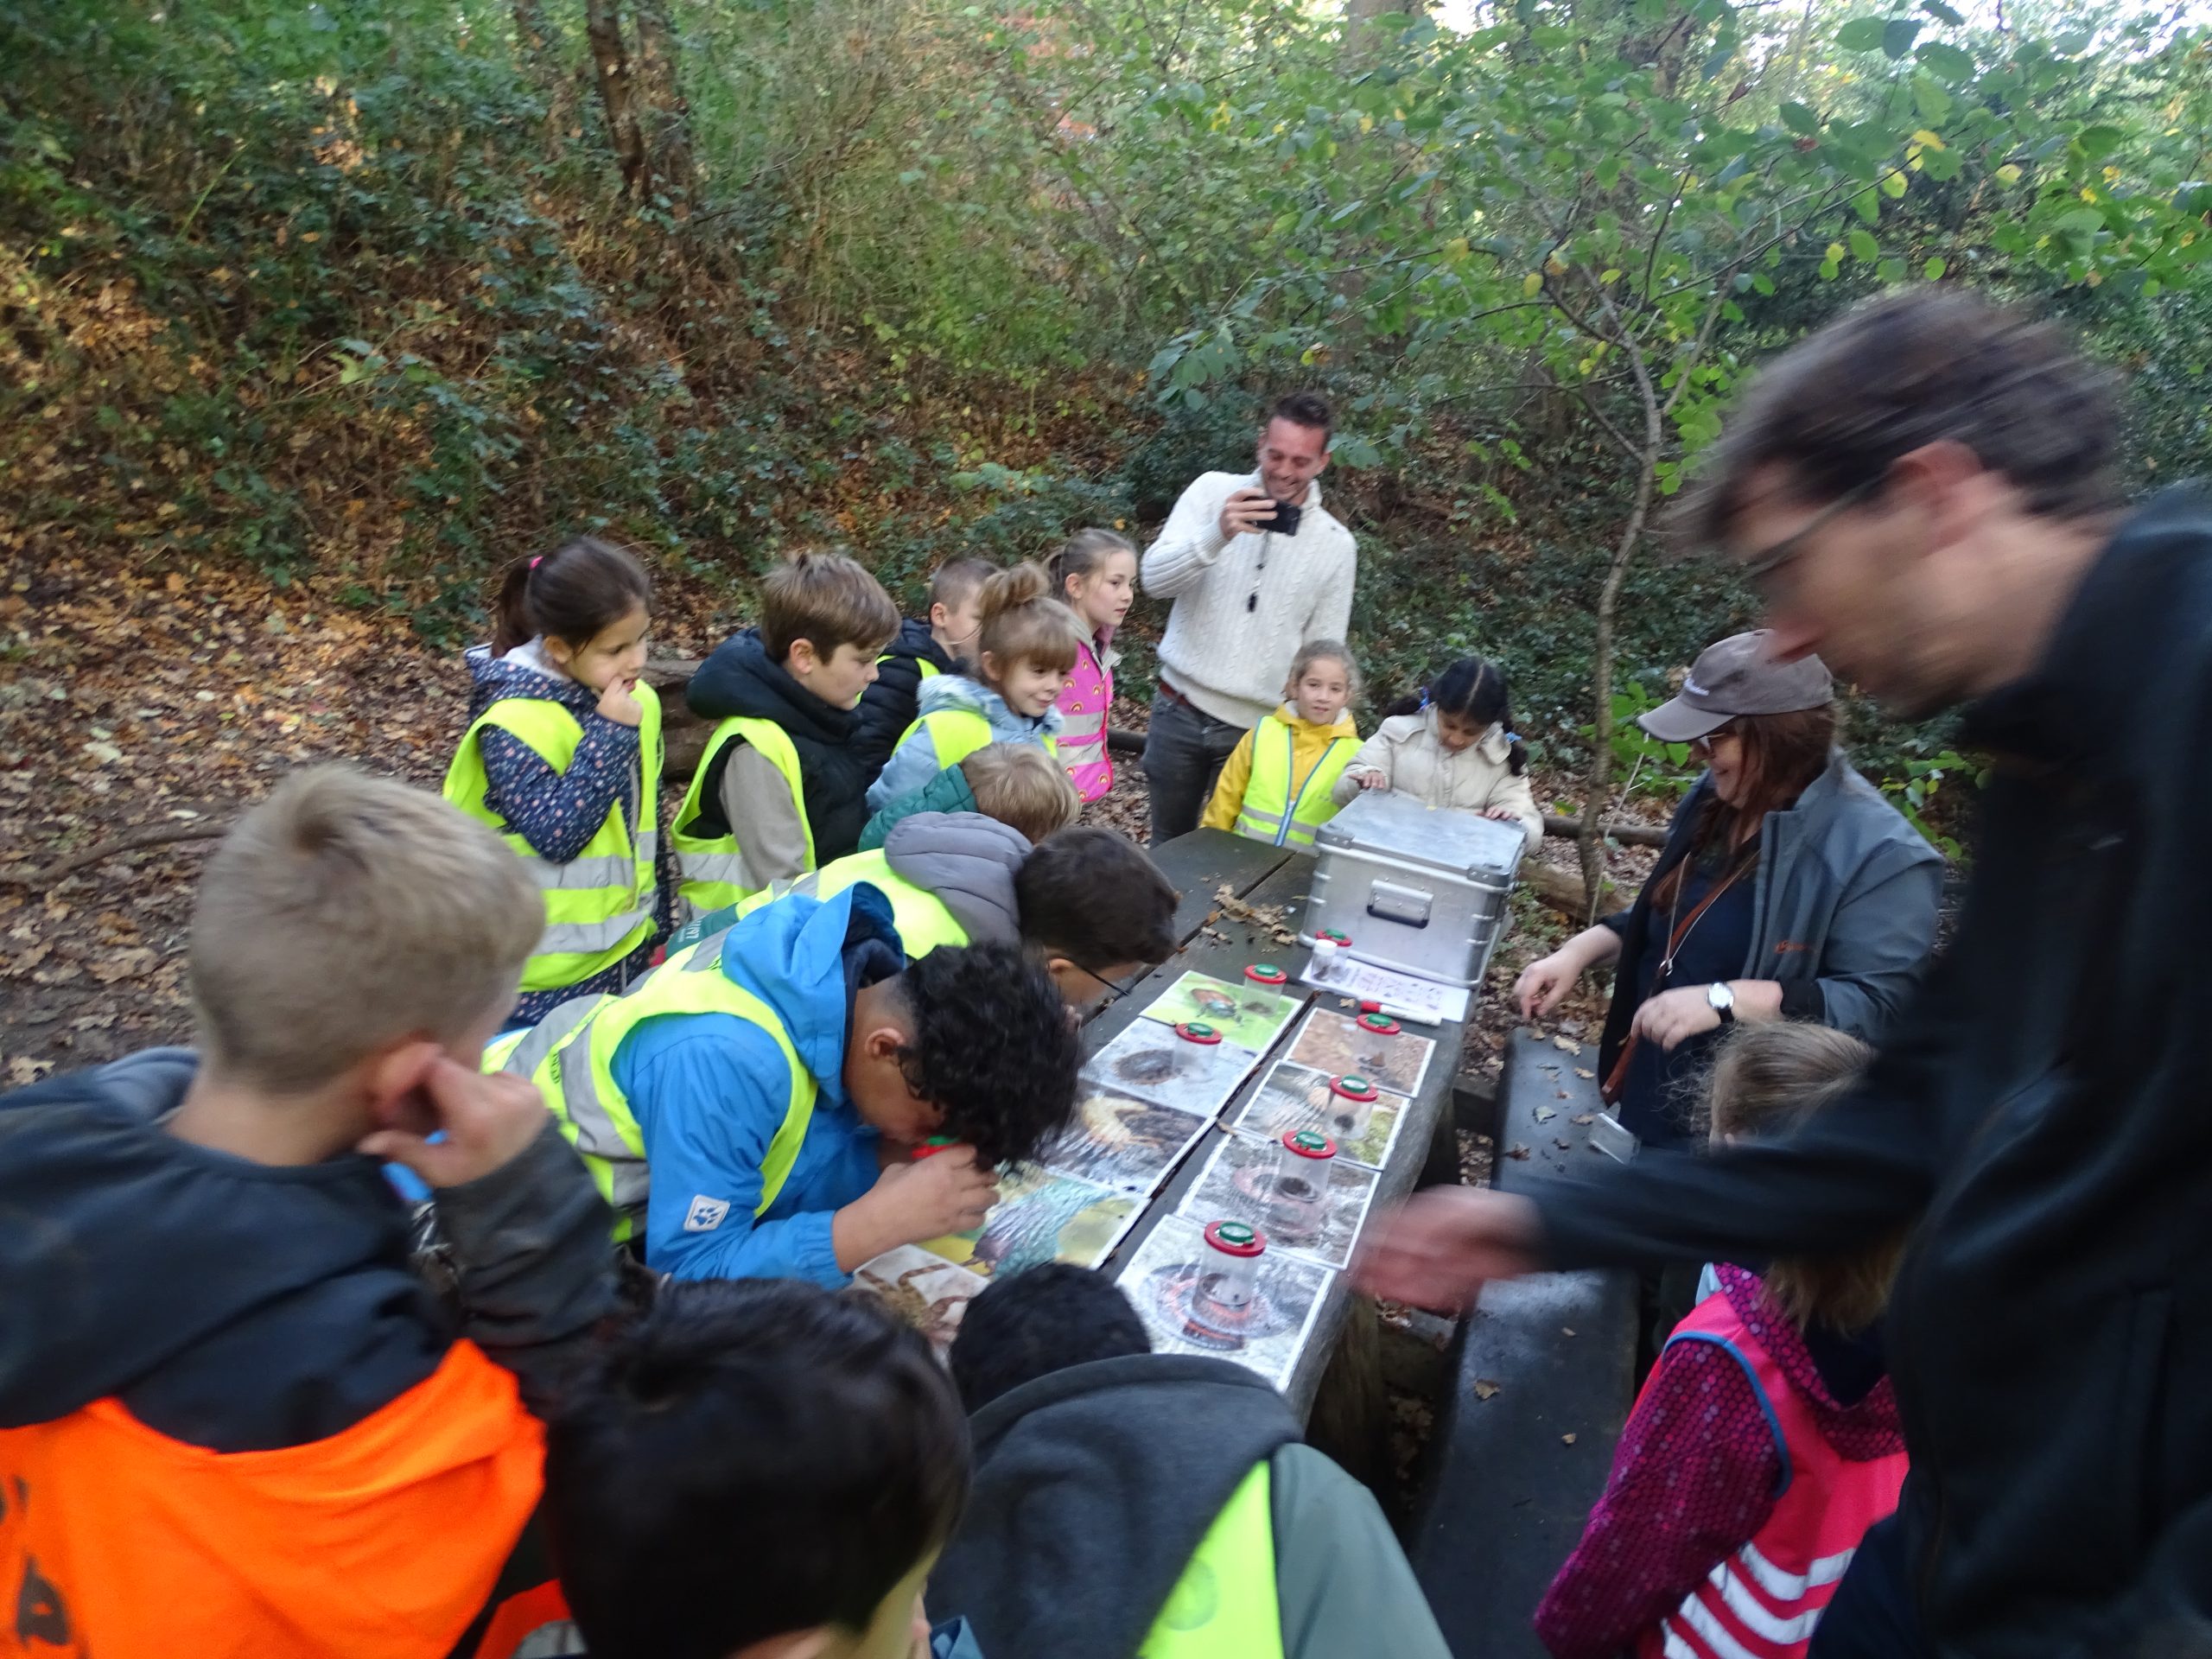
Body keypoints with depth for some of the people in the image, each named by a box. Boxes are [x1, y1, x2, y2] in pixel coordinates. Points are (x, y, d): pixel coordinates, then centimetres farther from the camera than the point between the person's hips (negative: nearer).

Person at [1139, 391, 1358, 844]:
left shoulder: (1337, 545, -1)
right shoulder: (1213, 490, -3)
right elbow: (1154, 579, -14)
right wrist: (1217, 534, -30)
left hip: (1257, 725, 0)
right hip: (1180, 708, 0)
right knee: (1169, 844, 15)